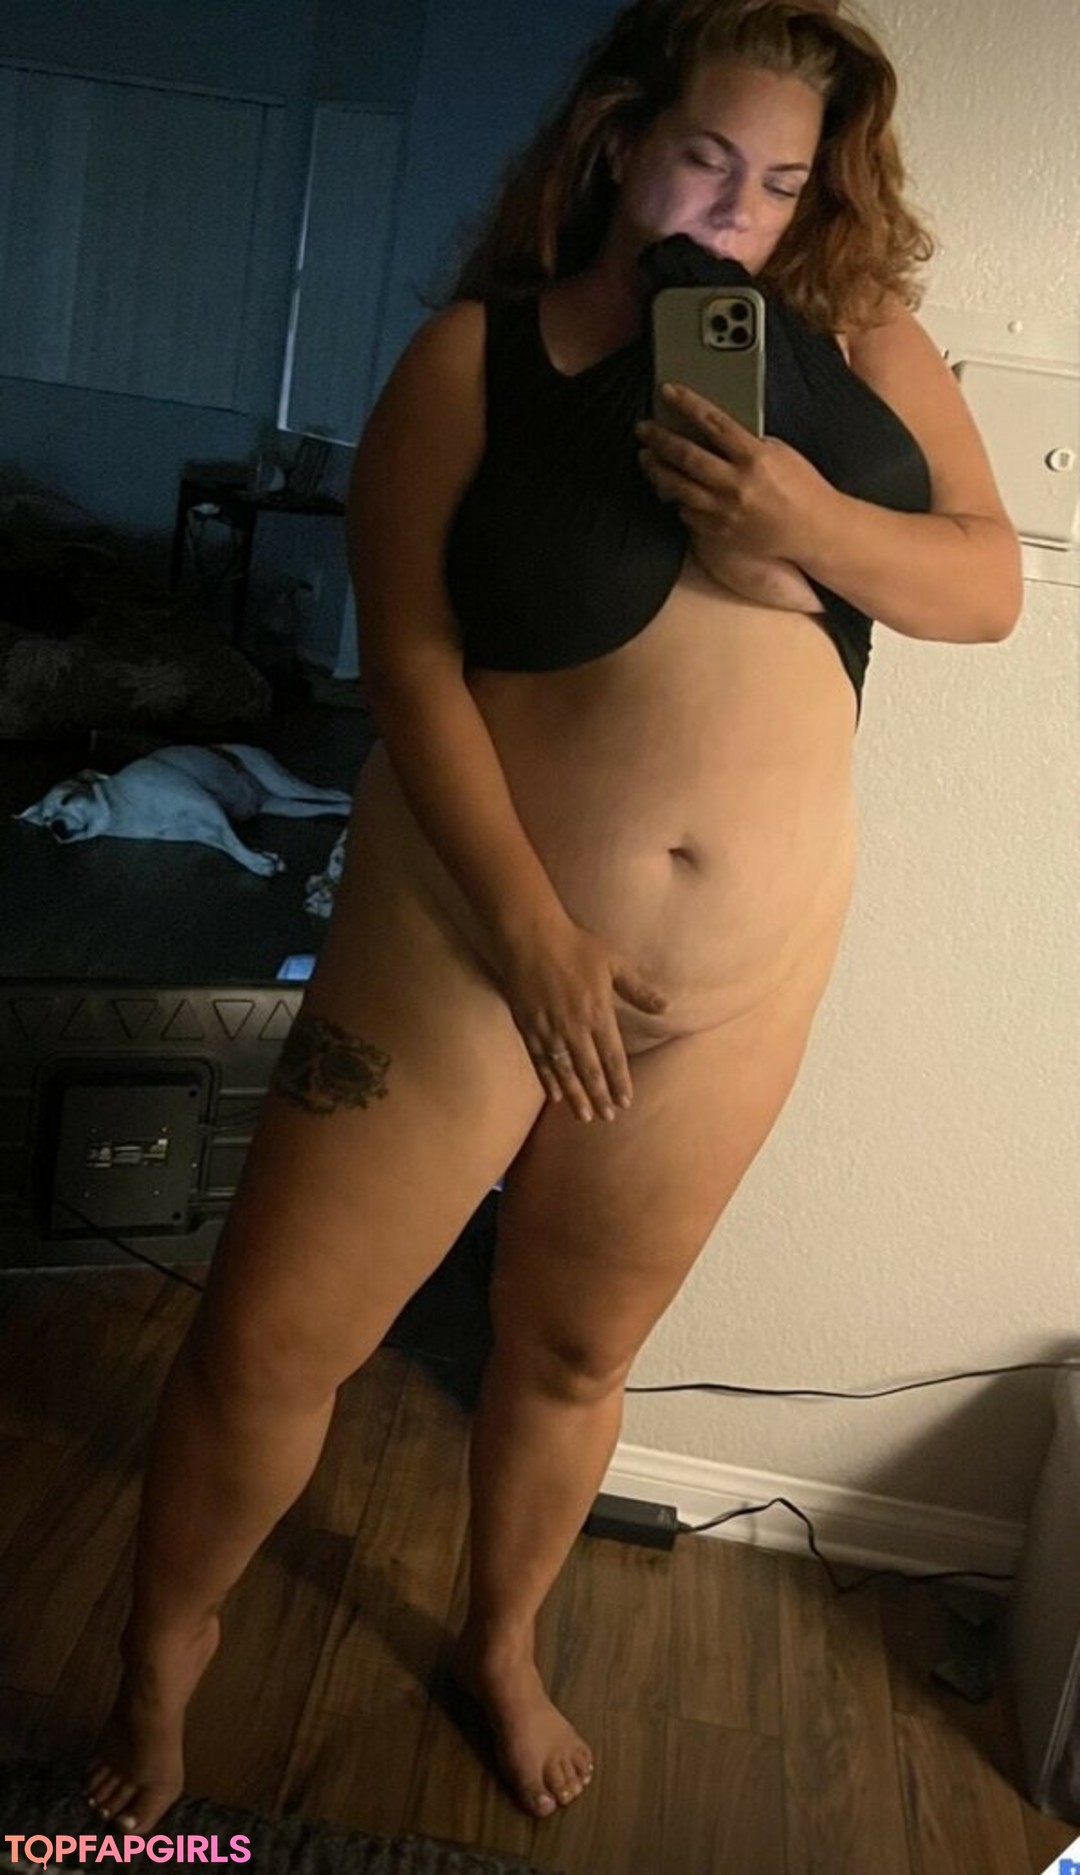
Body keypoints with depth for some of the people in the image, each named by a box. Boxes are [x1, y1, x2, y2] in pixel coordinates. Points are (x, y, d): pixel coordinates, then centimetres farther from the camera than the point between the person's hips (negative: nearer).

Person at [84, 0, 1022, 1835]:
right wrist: (534, 938, -17)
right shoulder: (477, 355, -5)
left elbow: (992, 583, 2)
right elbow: (411, 662, -11)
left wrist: (809, 520, -18)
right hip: (470, 944, -2)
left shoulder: (861, 339, 4)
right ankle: (161, 1662, 33)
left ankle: (502, 1647, 47)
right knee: (267, 1341, 3)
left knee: (575, 1349, 19)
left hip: (739, 987, 3)